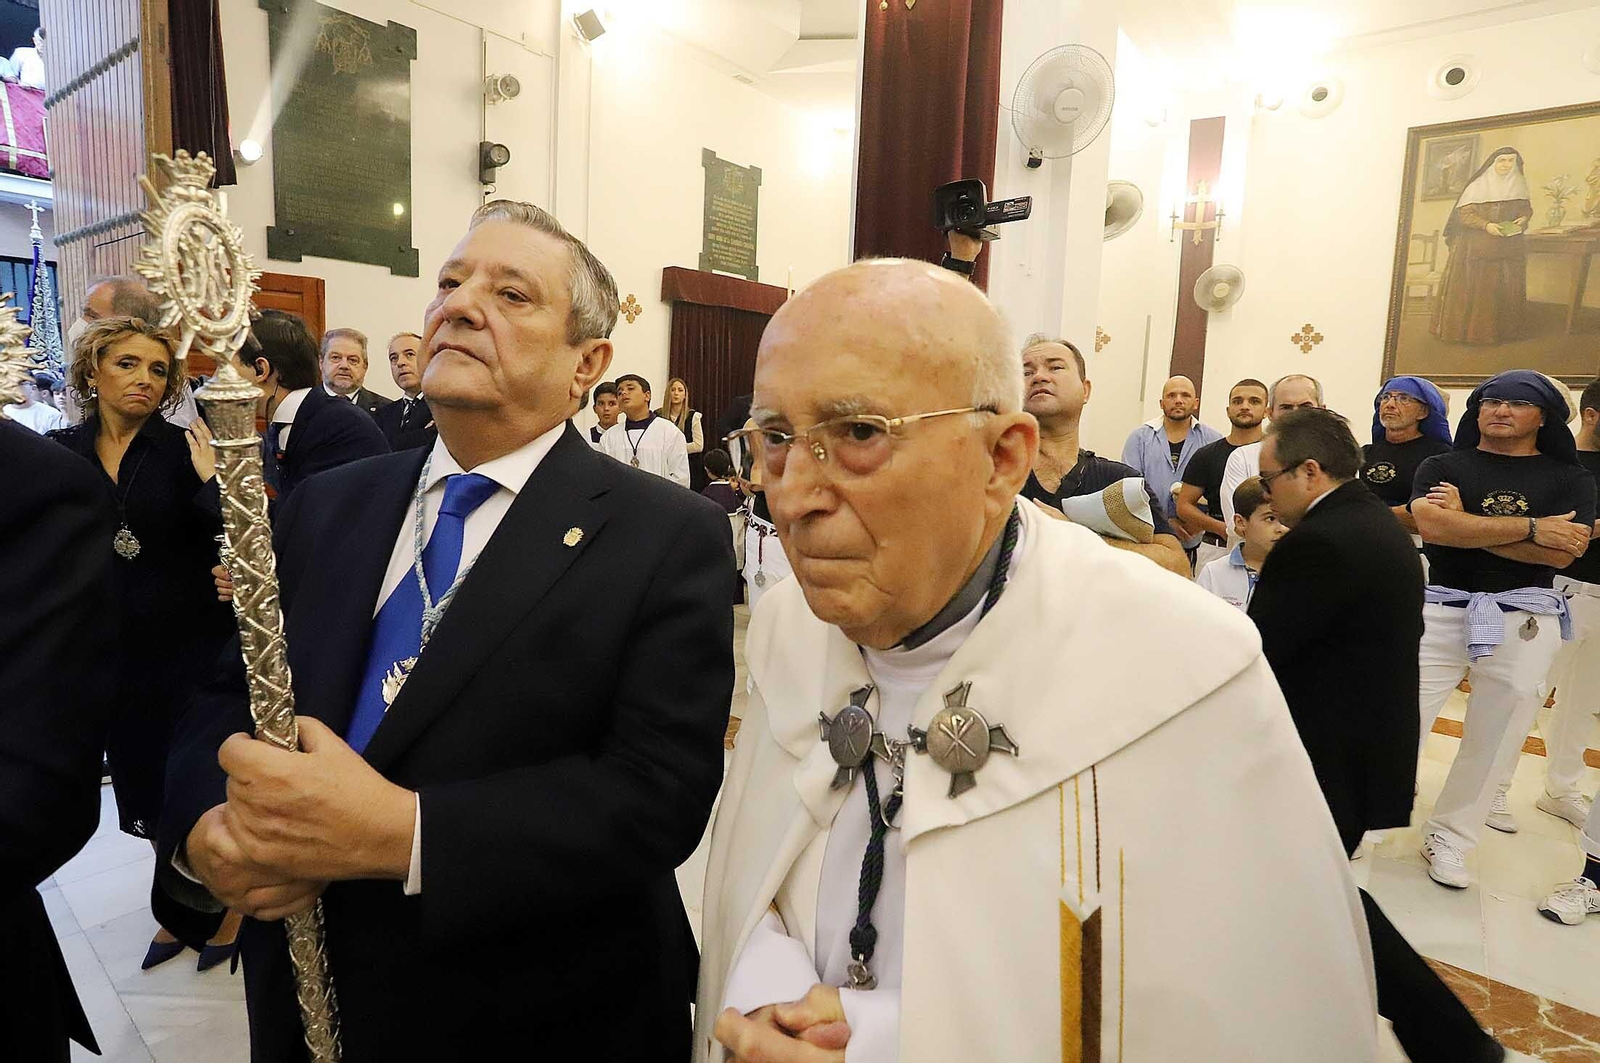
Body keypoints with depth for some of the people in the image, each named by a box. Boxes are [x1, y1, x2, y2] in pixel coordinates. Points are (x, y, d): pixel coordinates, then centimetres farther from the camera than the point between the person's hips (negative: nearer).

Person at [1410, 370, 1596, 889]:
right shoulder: (1442, 467, 5)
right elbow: (1430, 525, -16)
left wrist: (1464, 524, -13)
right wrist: (1531, 528, -14)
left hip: (1525, 623, 2)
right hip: (1441, 610, -1)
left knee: (1493, 740, 9)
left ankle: (1448, 838, 25)